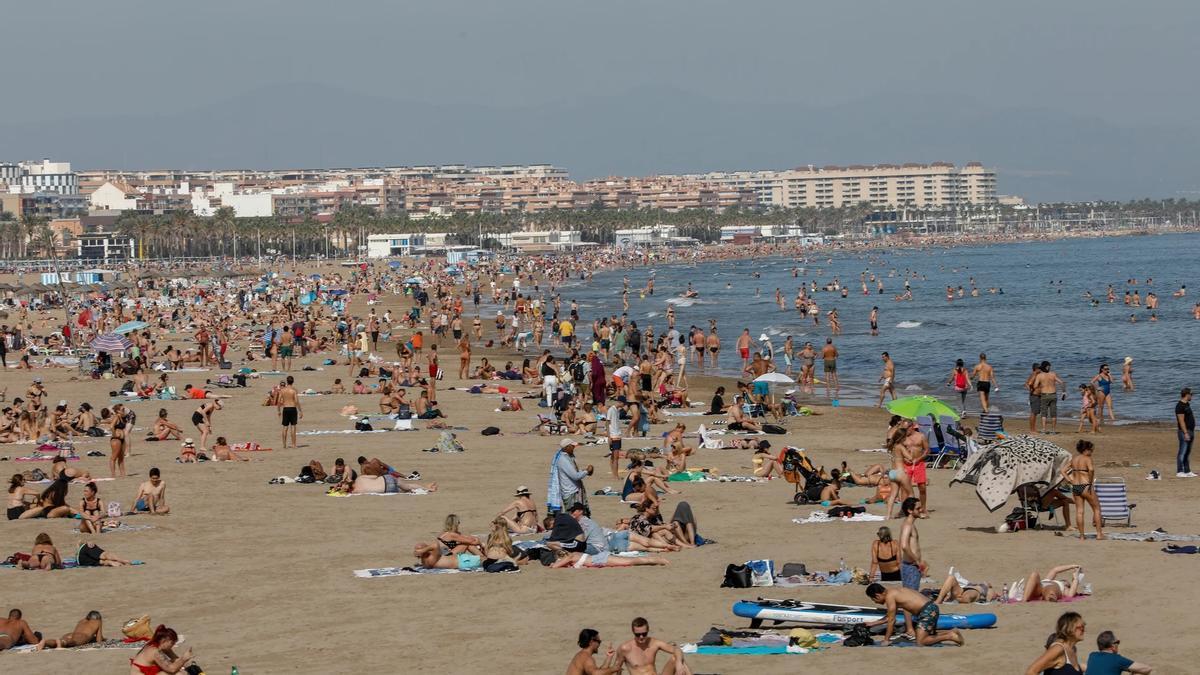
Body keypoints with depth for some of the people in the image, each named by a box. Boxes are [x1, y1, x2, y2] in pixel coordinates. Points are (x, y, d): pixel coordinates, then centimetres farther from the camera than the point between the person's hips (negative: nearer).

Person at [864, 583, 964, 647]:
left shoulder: (889, 596, -9)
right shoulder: (894, 592, 20)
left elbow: (891, 620, -7)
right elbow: (890, 617, 32)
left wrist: (886, 640, 1)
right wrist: (873, 623, 36)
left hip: (928, 611, -10)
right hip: (931, 608, 10)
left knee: (920, 642, -12)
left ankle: (950, 637, -9)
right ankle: (951, 633, 13)